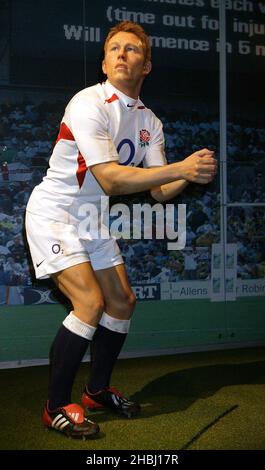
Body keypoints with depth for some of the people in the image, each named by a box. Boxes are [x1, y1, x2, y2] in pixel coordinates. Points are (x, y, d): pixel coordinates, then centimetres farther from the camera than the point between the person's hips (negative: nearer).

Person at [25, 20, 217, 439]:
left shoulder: (149, 122, 1)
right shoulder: (88, 104, -22)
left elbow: (160, 191, -3)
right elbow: (109, 180, -32)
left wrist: (192, 173, -24)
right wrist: (180, 168, -35)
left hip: (92, 219, 8)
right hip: (53, 213, -8)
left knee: (122, 302, 7)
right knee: (90, 302, -19)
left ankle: (97, 391, 26)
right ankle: (57, 407, -4)